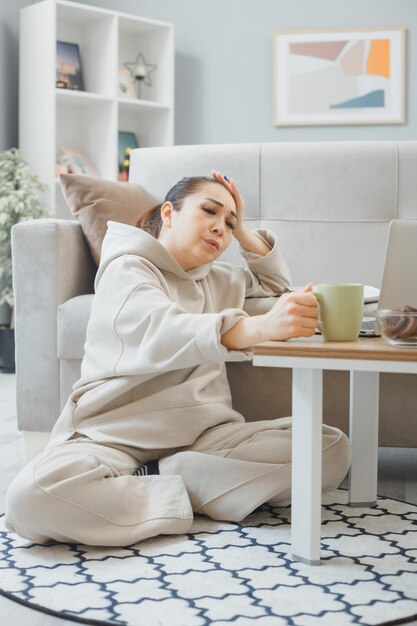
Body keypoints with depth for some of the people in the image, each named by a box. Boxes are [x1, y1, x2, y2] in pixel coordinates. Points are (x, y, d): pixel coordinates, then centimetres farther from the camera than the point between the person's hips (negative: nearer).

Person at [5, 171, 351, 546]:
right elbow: (159, 332, -26)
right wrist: (259, 326, -43)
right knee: (32, 496, -37)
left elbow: (276, 283, 41)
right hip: (115, 435, -6)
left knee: (333, 449, -19)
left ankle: (156, 478, -17)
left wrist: (243, 232, 21)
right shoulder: (127, 268, -3)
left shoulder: (218, 279, 21)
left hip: (201, 434, 6)